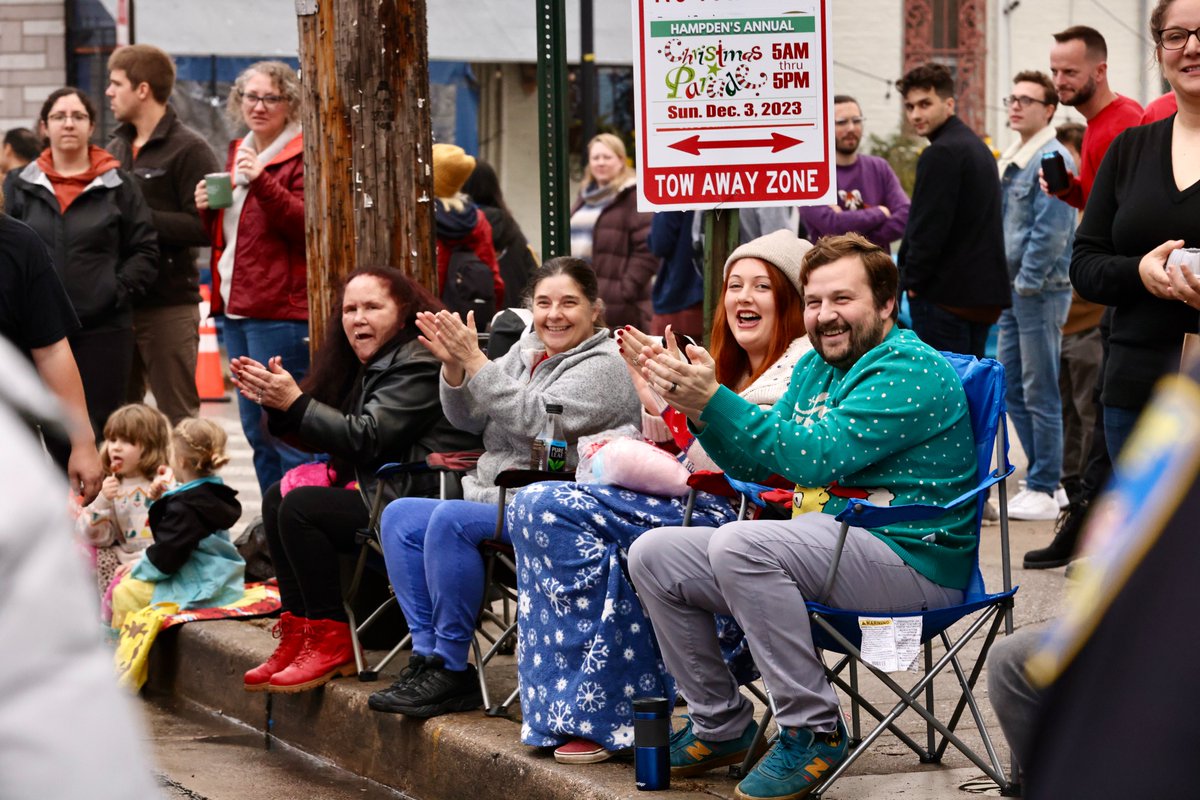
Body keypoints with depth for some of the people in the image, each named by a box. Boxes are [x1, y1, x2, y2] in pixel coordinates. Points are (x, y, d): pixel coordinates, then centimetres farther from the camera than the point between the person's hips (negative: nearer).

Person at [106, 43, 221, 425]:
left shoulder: (189, 150, -7)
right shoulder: (115, 149, 15)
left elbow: (205, 228, -17)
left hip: (169, 304, -7)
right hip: (116, 302, 7)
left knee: (178, 417, 0)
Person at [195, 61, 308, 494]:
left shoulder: (303, 156, -7)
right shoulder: (238, 153, 18)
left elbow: (308, 225, -19)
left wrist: (262, 182, -27)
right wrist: (206, 208, 5)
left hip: (279, 313, -9)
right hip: (237, 308, 9)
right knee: (256, 429, 12)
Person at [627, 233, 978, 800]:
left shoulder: (910, 370, -13)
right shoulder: (815, 368, 16)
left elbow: (818, 458, -23)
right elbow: (750, 463, 17)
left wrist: (715, 401, -23)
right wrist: (695, 407, -2)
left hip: (910, 560, -9)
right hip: (824, 547, 9)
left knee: (740, 544, -32)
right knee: (654, 556, 2)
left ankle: (814, 732, -23)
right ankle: (720, 725, 13)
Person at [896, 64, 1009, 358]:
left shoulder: (941, 154, -14)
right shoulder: (978, 147, 18)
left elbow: (930, 226, -18)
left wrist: (912, 281, -7)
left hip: (945, 295, -10)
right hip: (982, 293, 10)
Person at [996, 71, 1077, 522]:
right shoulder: (1010, 161, 15)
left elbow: (1052, 231, -19)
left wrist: (1027, 281, -17)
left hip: (1040, 293, -9)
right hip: (1013, 292, 9)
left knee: (1039, 392, -5)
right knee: (1013, 390, 12)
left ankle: (1043, 491, -1)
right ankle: (1045, 479, 20)